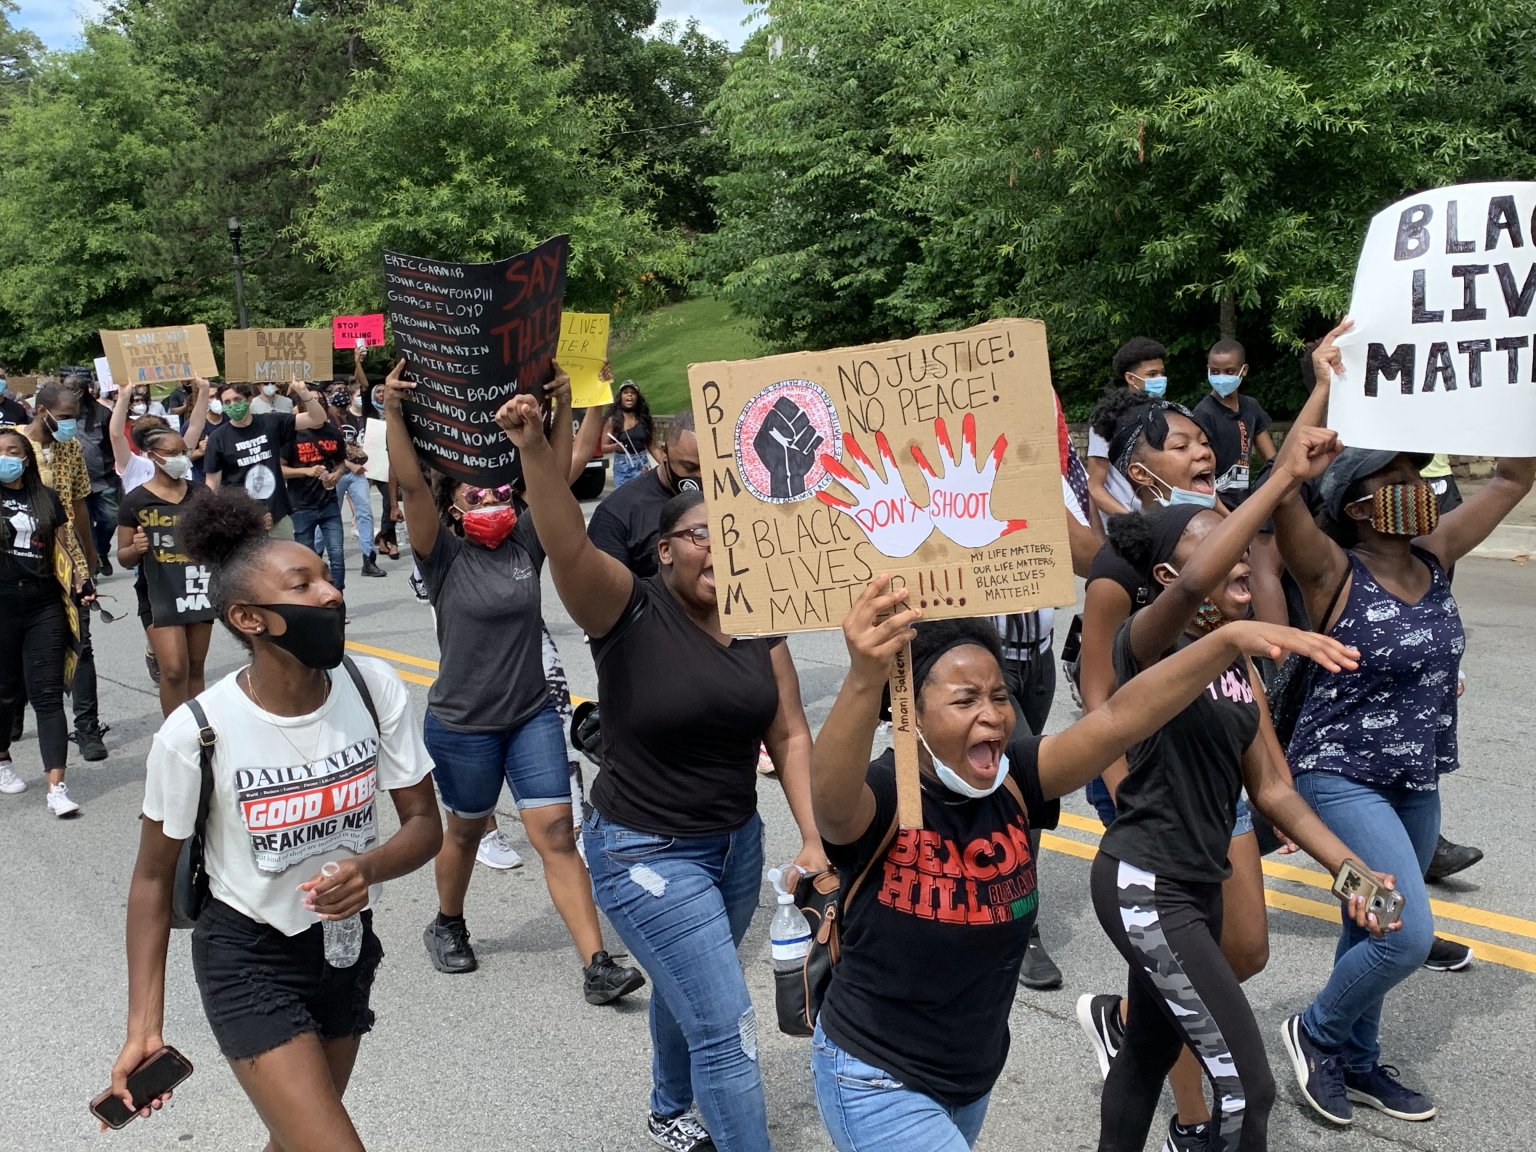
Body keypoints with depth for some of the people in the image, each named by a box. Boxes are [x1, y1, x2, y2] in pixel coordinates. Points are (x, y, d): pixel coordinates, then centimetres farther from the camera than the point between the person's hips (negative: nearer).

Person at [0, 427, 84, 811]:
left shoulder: (47, 498, 8)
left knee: (48, 695, -3)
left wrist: (75, 578, -4)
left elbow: (60, 548, 11)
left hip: (44, 606, 1)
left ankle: (57, 787, -7)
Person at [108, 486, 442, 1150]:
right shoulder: (195, 732, -23)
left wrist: (368, 868, -28)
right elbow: (153, 877, -9)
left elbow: (424, 824, -7)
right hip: (247, 958, -4)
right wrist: (144, 1026, -10)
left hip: (346, 944, 4)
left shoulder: (374, 689, -15)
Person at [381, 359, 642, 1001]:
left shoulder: (526, 542, 0)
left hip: (533, 715, 3)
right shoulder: (444, 556, -10)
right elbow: (412, 484, -22)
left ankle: (596, 966, -4)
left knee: (556, 834, -3)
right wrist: (393, 412, -32)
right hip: (462, 725, -2)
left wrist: (563, 407, -14)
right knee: (466, 830, 17)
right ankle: (448, 927, 45)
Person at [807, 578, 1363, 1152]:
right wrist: (865, 680, -69)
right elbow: (831, 798, -49)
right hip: (877, 1083, -6)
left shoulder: (1013, 780, -14)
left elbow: (1117, 719, -24)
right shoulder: (881, 795, -27)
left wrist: (1229, 639, -37)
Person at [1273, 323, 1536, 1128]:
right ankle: (1317, 1031, 11)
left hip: (1417, 783, 7)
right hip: (1341, 776, -6)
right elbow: (1282, 495, -35)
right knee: (1407, 932, -14)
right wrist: (1324, 391, -38)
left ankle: (1356, 1062, 37)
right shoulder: (1334, 573, -17)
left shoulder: (1435, 558, -1)